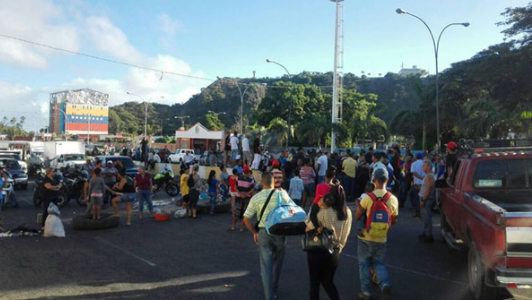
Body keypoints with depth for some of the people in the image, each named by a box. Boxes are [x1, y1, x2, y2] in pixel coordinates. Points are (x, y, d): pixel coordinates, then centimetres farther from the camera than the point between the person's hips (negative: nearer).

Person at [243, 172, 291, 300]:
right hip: (280, 233, 1)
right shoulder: (282, 194, -6)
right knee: (277, 264, 20)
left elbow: (246, 219, -5)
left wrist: (254, 232, 6)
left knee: (266, 266, 5)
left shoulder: (256, 197, -6)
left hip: (264, 233, -1)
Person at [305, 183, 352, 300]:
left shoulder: (325, 212, -18)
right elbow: (344, 236, 4)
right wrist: (338, 248, 13)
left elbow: (308, 228, -10)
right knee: (328, 282, 23)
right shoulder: (348, 212, -2)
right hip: (334, 253, 5)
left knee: (315, 283, 15)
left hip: (317, 252, -5)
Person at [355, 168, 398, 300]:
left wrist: (358, 206, 9)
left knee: (364, 264, 14)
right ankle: (385, 285, -4)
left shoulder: (367, 197, -17)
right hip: (381, 238, 2)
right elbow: (394, 221, 4)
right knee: (379, 263, 19)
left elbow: (357, 217, -8)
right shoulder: (393, 199, -8)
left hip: (365, 237, -2)